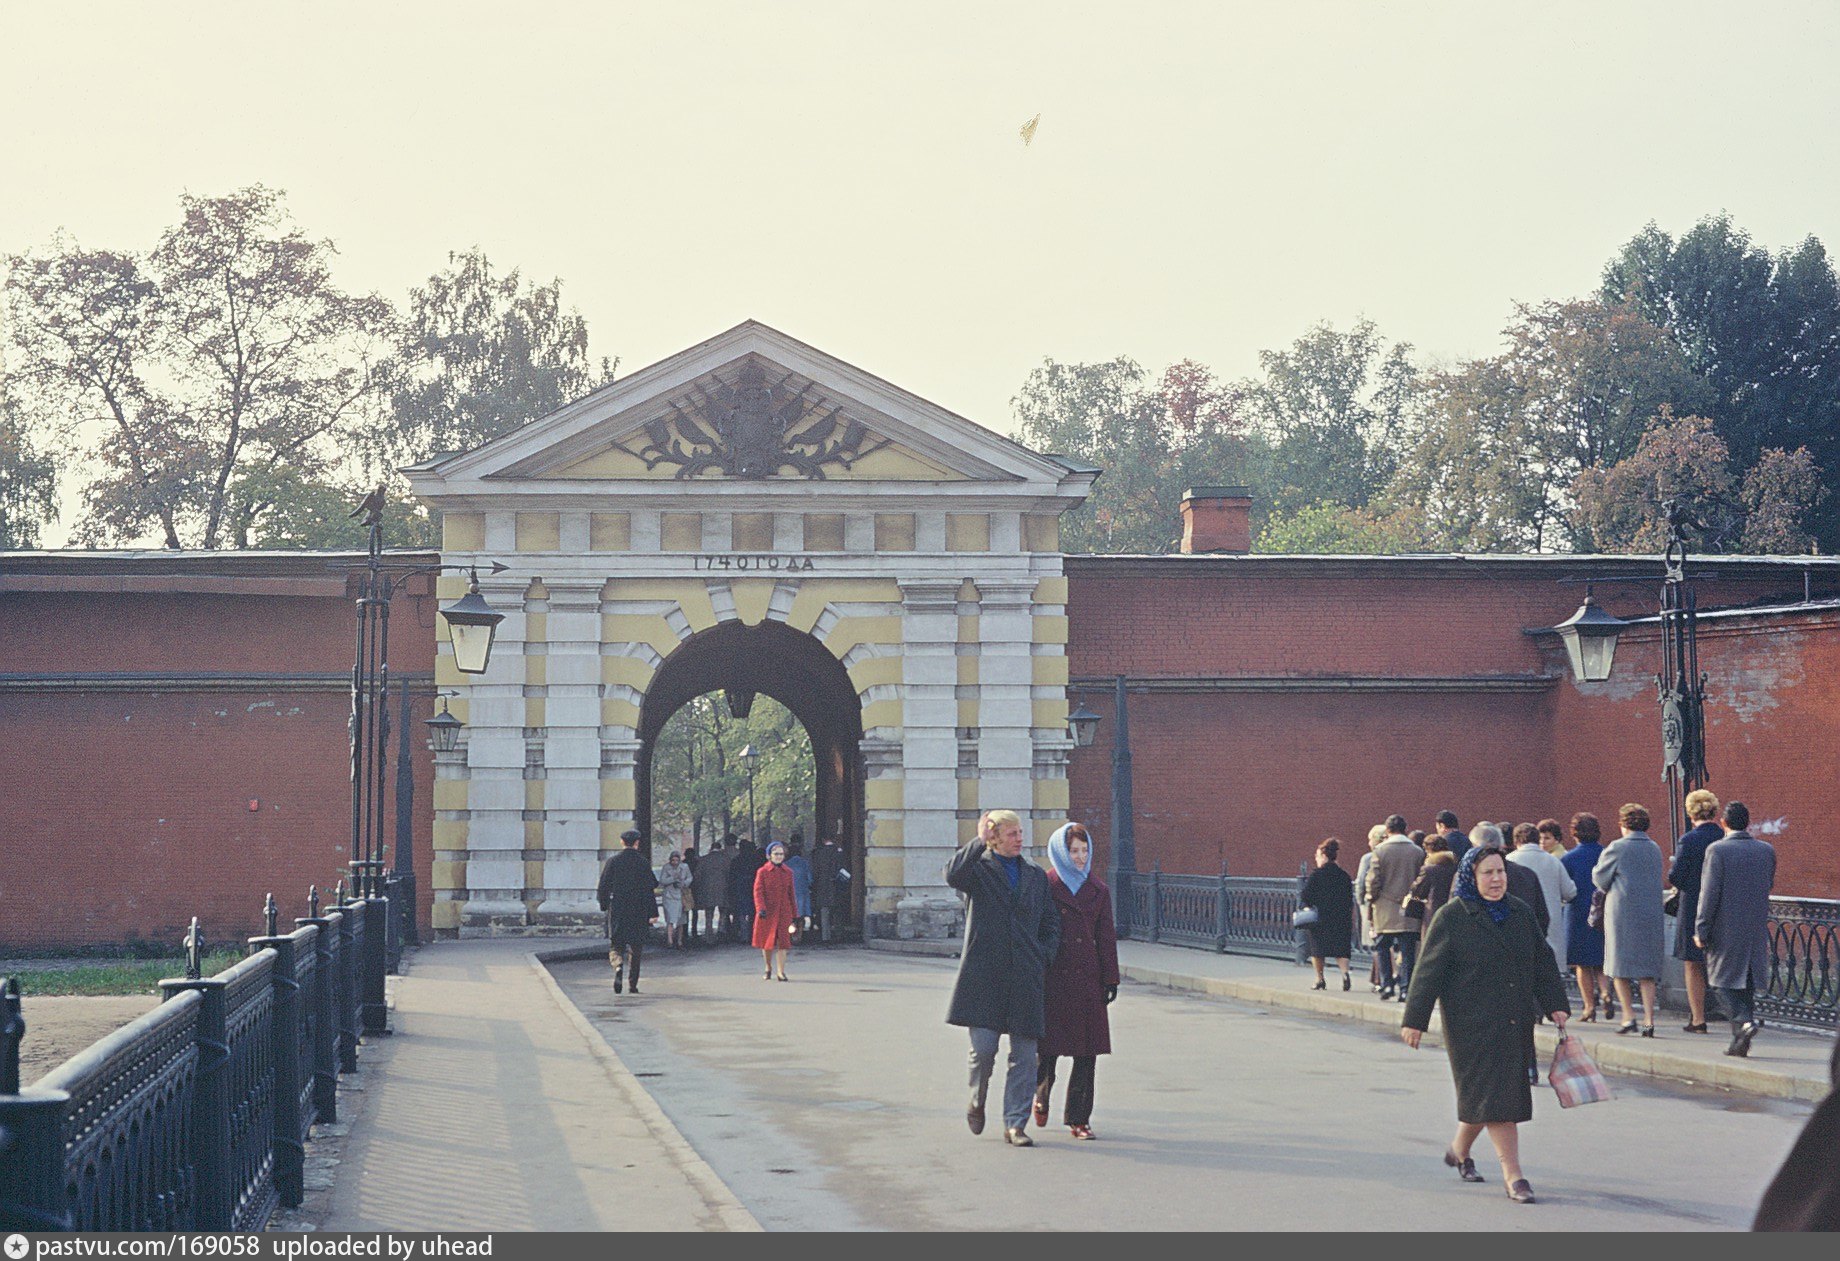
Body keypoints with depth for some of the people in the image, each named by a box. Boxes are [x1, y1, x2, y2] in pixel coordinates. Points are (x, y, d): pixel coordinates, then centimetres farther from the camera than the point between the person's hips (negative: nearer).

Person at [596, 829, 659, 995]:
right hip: (639, 913, 0)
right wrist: (653, 913, -2)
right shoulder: (643, 863, -4)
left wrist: (604, 905, 15)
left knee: (615, 944, 6)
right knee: (636, 947, 11)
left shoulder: (612, 862, -3)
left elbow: (603, 887, -1)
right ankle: (633, 984, 12)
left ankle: (618, 966, -25)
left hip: (617, 911, 0)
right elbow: (650, 889, -5)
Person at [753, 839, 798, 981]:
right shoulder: (762, 872, -2)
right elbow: (758, 892, -6)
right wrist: (761, 909, -20)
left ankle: (781, 972, -2)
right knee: (767, 943, 7)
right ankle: (768, 968, 26)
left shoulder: (788, 872, 7)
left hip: (784, 912, 2)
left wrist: (794, 913, 10)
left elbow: (791, 893, 11)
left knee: (782, 942, -5)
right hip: (767, 913, -2)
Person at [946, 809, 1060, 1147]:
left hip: (1026, 976, 4)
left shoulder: (1036, 876, 16)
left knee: (1024, 1055, 1)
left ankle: (1015, 1124, 6)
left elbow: (1051, 922, 21)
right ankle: (977, 1102, 21)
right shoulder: (979, 868, 3)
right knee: (983, 1049, -7)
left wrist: (1044, 957, 6)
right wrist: (979, 841, -16)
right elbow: (953, 875, -21)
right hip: (983, 973, -4)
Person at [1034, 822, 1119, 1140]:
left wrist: (1111, 979, 6)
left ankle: (1078, 1119, 7)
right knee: (1048, 1047, -4)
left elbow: (1106, 937, 12)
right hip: (1051, 979, -3)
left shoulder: (1098, 890, 11)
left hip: (1087, 979, 3)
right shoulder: (1044, 886, 1)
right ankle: (1042, 1096, 27)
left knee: (1087, 1052, -1)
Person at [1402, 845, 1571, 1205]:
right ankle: (1513, 1176, -10)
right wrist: (1414, 1020, -8)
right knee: (1493, 1095, -10)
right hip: (1471, 1023, -6)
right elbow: (1429, 970, -6)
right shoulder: (1451, 917, -7)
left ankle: (1460, 1150, 35)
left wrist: (1556, 1005, 6)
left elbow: (1543, 960, 14)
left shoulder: (1519, 912, 9)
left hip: (1514, 1024, 6)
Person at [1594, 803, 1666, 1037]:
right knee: (1647, 972, 7)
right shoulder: (1655, 849, 8)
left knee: (1620, 967, 7)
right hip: (1651, 915, 4)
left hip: (1622, 913, -4)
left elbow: (1599, 879, -1)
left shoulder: (1617, 848, -8)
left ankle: (1629, 1016, 0)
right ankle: (1649, 1020, 0)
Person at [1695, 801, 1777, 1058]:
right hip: (1757, 928, 4)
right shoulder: (1767, 850, 2)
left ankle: (1744, 1019, -15)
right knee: (1748, 983, 12)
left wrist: (1701, 930, -9)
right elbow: (1769, 885, 13)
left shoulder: (1718, 850, -12)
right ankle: (1740, 1041, 13)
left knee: (1724, 979, 7)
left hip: (1726, 928, -4)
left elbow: (1710, 893, -13)